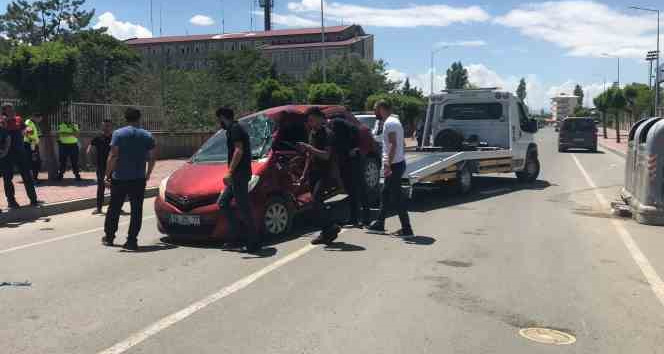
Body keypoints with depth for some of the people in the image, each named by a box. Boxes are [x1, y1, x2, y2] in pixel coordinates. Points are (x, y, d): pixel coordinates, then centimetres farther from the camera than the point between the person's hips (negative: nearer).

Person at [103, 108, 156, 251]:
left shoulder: (118, 134, -4)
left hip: (119, 178, -1)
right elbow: (151, 158, 5)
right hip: (138, 179, 1)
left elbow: (113, 156, -10)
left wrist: (108, 174, -5)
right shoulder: (147, 136, 3)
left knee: (114, 208, 13)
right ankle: (132, 241, 2)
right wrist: (148, 173, 18)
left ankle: (109, 237, 24)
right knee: (136, 210, 4)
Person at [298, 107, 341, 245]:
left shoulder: (326, 134, -10)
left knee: (316, 201, -19)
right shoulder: (311, 134, 17)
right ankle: (327, 232, 14)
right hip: (313, 174, 9)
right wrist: (304, 174, 20)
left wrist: (309, 148, -25)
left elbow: (326, 155, -22)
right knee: (317, 203, 7)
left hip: (324, 173, -8)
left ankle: (330, 228, -8)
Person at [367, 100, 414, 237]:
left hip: (395, 164, -11)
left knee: (397, 197, -7)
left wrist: (388, 164, -27)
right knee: (385, 194, 17)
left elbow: (393, 144, -23)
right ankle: (379, 224, 26)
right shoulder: (394, 121, 18)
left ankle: (407, 229, -3)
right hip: (397, 163, 11)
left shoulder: (389, 123, -14)